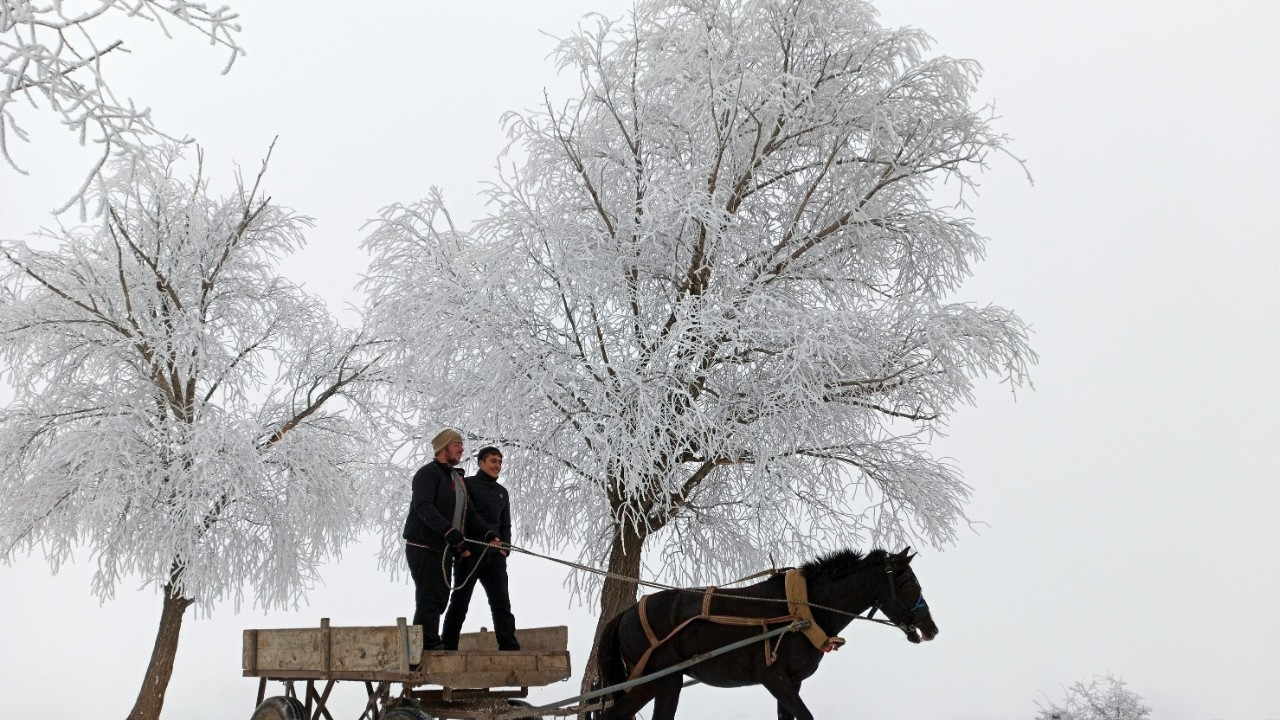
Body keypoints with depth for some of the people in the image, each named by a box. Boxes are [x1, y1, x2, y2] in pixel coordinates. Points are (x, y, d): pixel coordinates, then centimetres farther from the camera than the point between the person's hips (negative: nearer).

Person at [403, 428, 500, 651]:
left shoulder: (458, 478, 20)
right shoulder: (428, 473, -9)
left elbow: (469, 512, 16)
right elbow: (424, 508, -24)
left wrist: (488, 533, -1)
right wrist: (451, 532, -34)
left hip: (444, 549, 9)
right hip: (423, 547, -9)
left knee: (440, 598, 11)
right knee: (429, 598, -10)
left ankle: (430, 644, 18)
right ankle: (428, 644, -8)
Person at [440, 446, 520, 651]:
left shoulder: (502, 492, 18)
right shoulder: (467, 485, 0)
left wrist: (504, 547, 5)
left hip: (494, 556, 5)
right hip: (469, 553, -5)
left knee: (501, 602, -2)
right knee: (459, 602, 0)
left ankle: (510, 647, -5)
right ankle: (448, 647, 7)